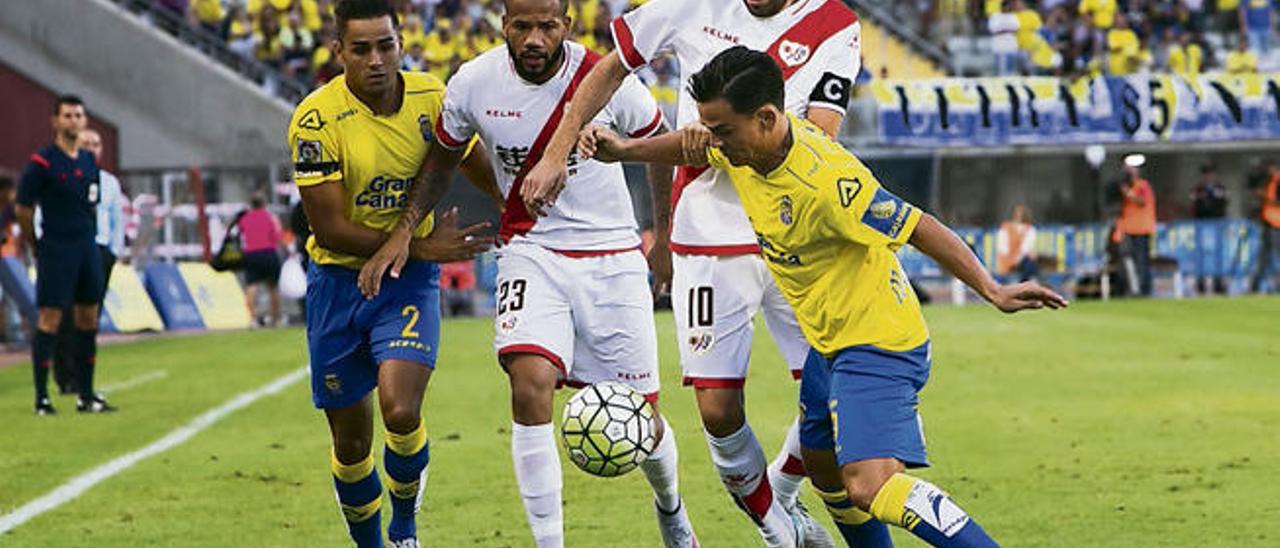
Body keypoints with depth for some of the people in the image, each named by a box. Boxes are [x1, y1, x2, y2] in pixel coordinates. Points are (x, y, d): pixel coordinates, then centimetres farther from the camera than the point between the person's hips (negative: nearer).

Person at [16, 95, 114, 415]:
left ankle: (86, 396, 14)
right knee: (49, 320, -6)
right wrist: (37, 247, 1)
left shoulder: (89, 162, 11)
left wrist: (87, 237, 15)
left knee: (88, 320, 8)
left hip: (88, 248, 7)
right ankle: (41, 398, -3)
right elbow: (23, 209, -6)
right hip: (56, 252, -7)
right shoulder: (43, 162, -9)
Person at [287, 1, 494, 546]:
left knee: (401, 413, -22)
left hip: (409, 282, 1)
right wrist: (421, 246, -19)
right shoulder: (316, 120, -17)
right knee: (351, 442, 6)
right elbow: (331, 230, -17)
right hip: (338, 281, 0)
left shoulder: (432, 98, -8)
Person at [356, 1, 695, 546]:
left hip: (611, 257, 0)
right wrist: (405, 231, 2)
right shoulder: (473, 84, -10)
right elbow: (444, 157, 11)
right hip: (531, 252, 0)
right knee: (530, 385, -25)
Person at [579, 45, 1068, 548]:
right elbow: (692, 148, 20)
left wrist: (993, 292, -30)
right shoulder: (742, 145, -5)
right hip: (831, 341, 10)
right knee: (822, 464, 25)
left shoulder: (826, 181, -30)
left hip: (878, 343, -10)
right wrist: (623, 149, 9)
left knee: (869, 487, -24)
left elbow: (921, 229, -26)